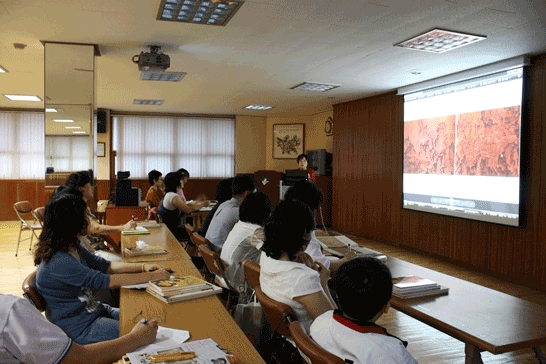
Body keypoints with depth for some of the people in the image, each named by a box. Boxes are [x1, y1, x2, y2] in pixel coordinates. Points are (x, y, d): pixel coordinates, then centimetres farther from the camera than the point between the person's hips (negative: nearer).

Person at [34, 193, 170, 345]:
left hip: (94, 311, 9)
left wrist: (142, 266, -6)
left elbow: (106, 266, 8)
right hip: (78, 329, -9)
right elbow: (110, 282, -29)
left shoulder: (73, 249, 2)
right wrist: (153, 276, -23)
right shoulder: (59, 263, -28)